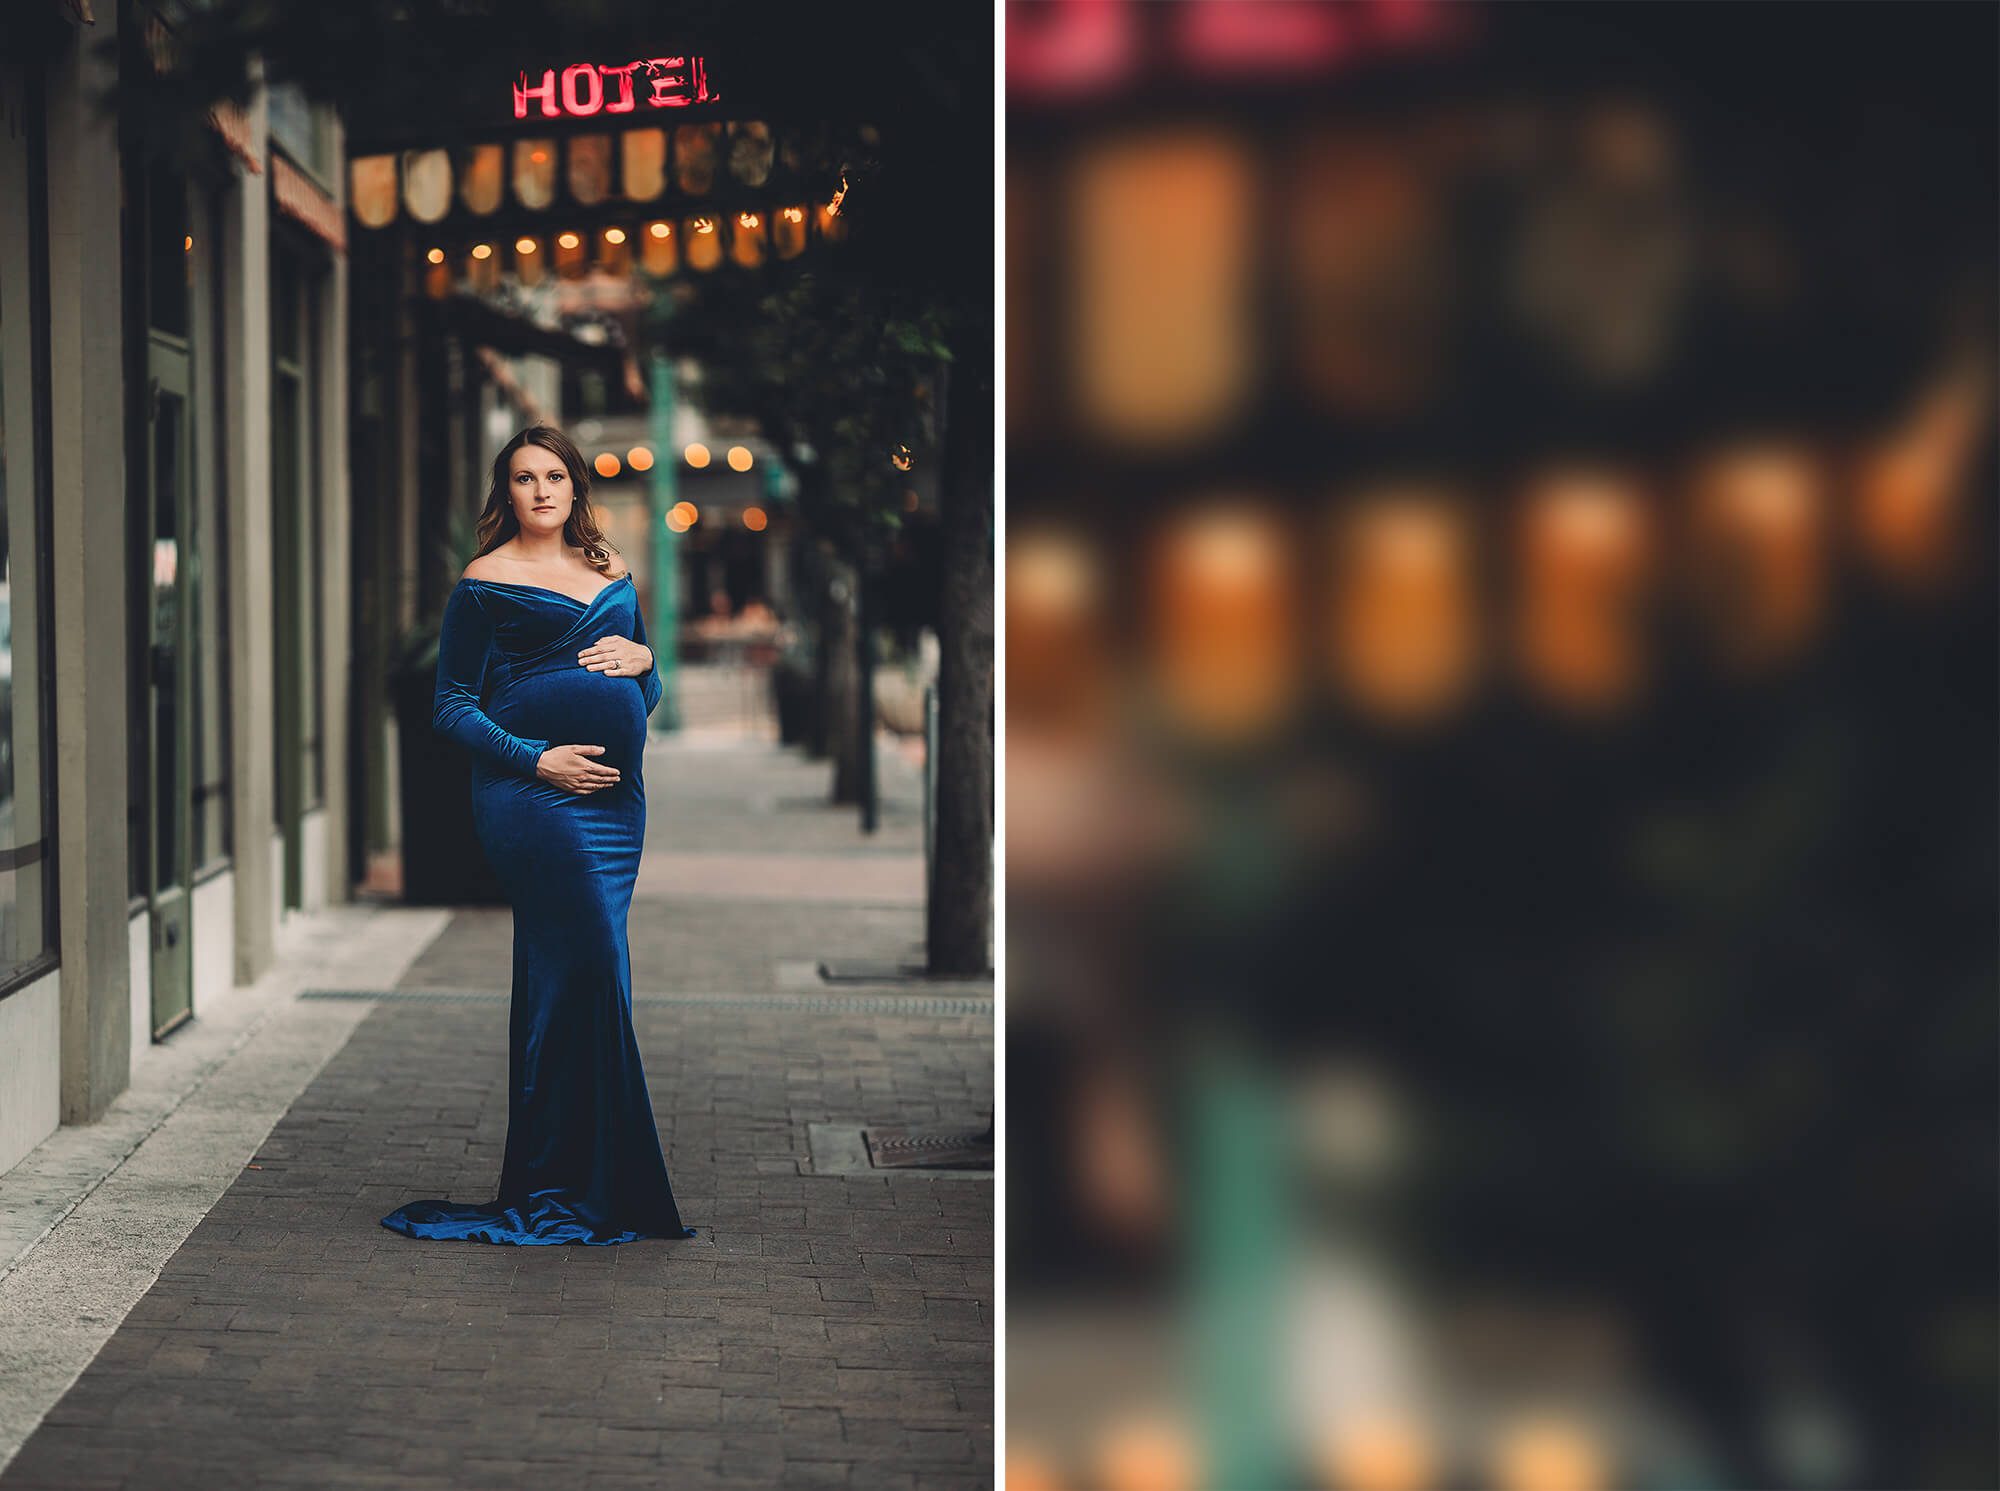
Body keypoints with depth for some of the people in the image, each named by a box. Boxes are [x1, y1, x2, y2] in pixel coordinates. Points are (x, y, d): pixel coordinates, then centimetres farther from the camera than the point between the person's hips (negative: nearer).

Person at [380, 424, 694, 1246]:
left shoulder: (614, 576, 17)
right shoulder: (485, 584, 1)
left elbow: (648, 700, 23)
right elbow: (452, 706, -1)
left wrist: (642, 658, 0)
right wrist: (536, 757, -13)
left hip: (615, 797, 6)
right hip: (533, 795, -6)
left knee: (560, 979, 7)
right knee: (592, 968, -13)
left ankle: (543, 1173, 13)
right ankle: (576, 1183, -7)